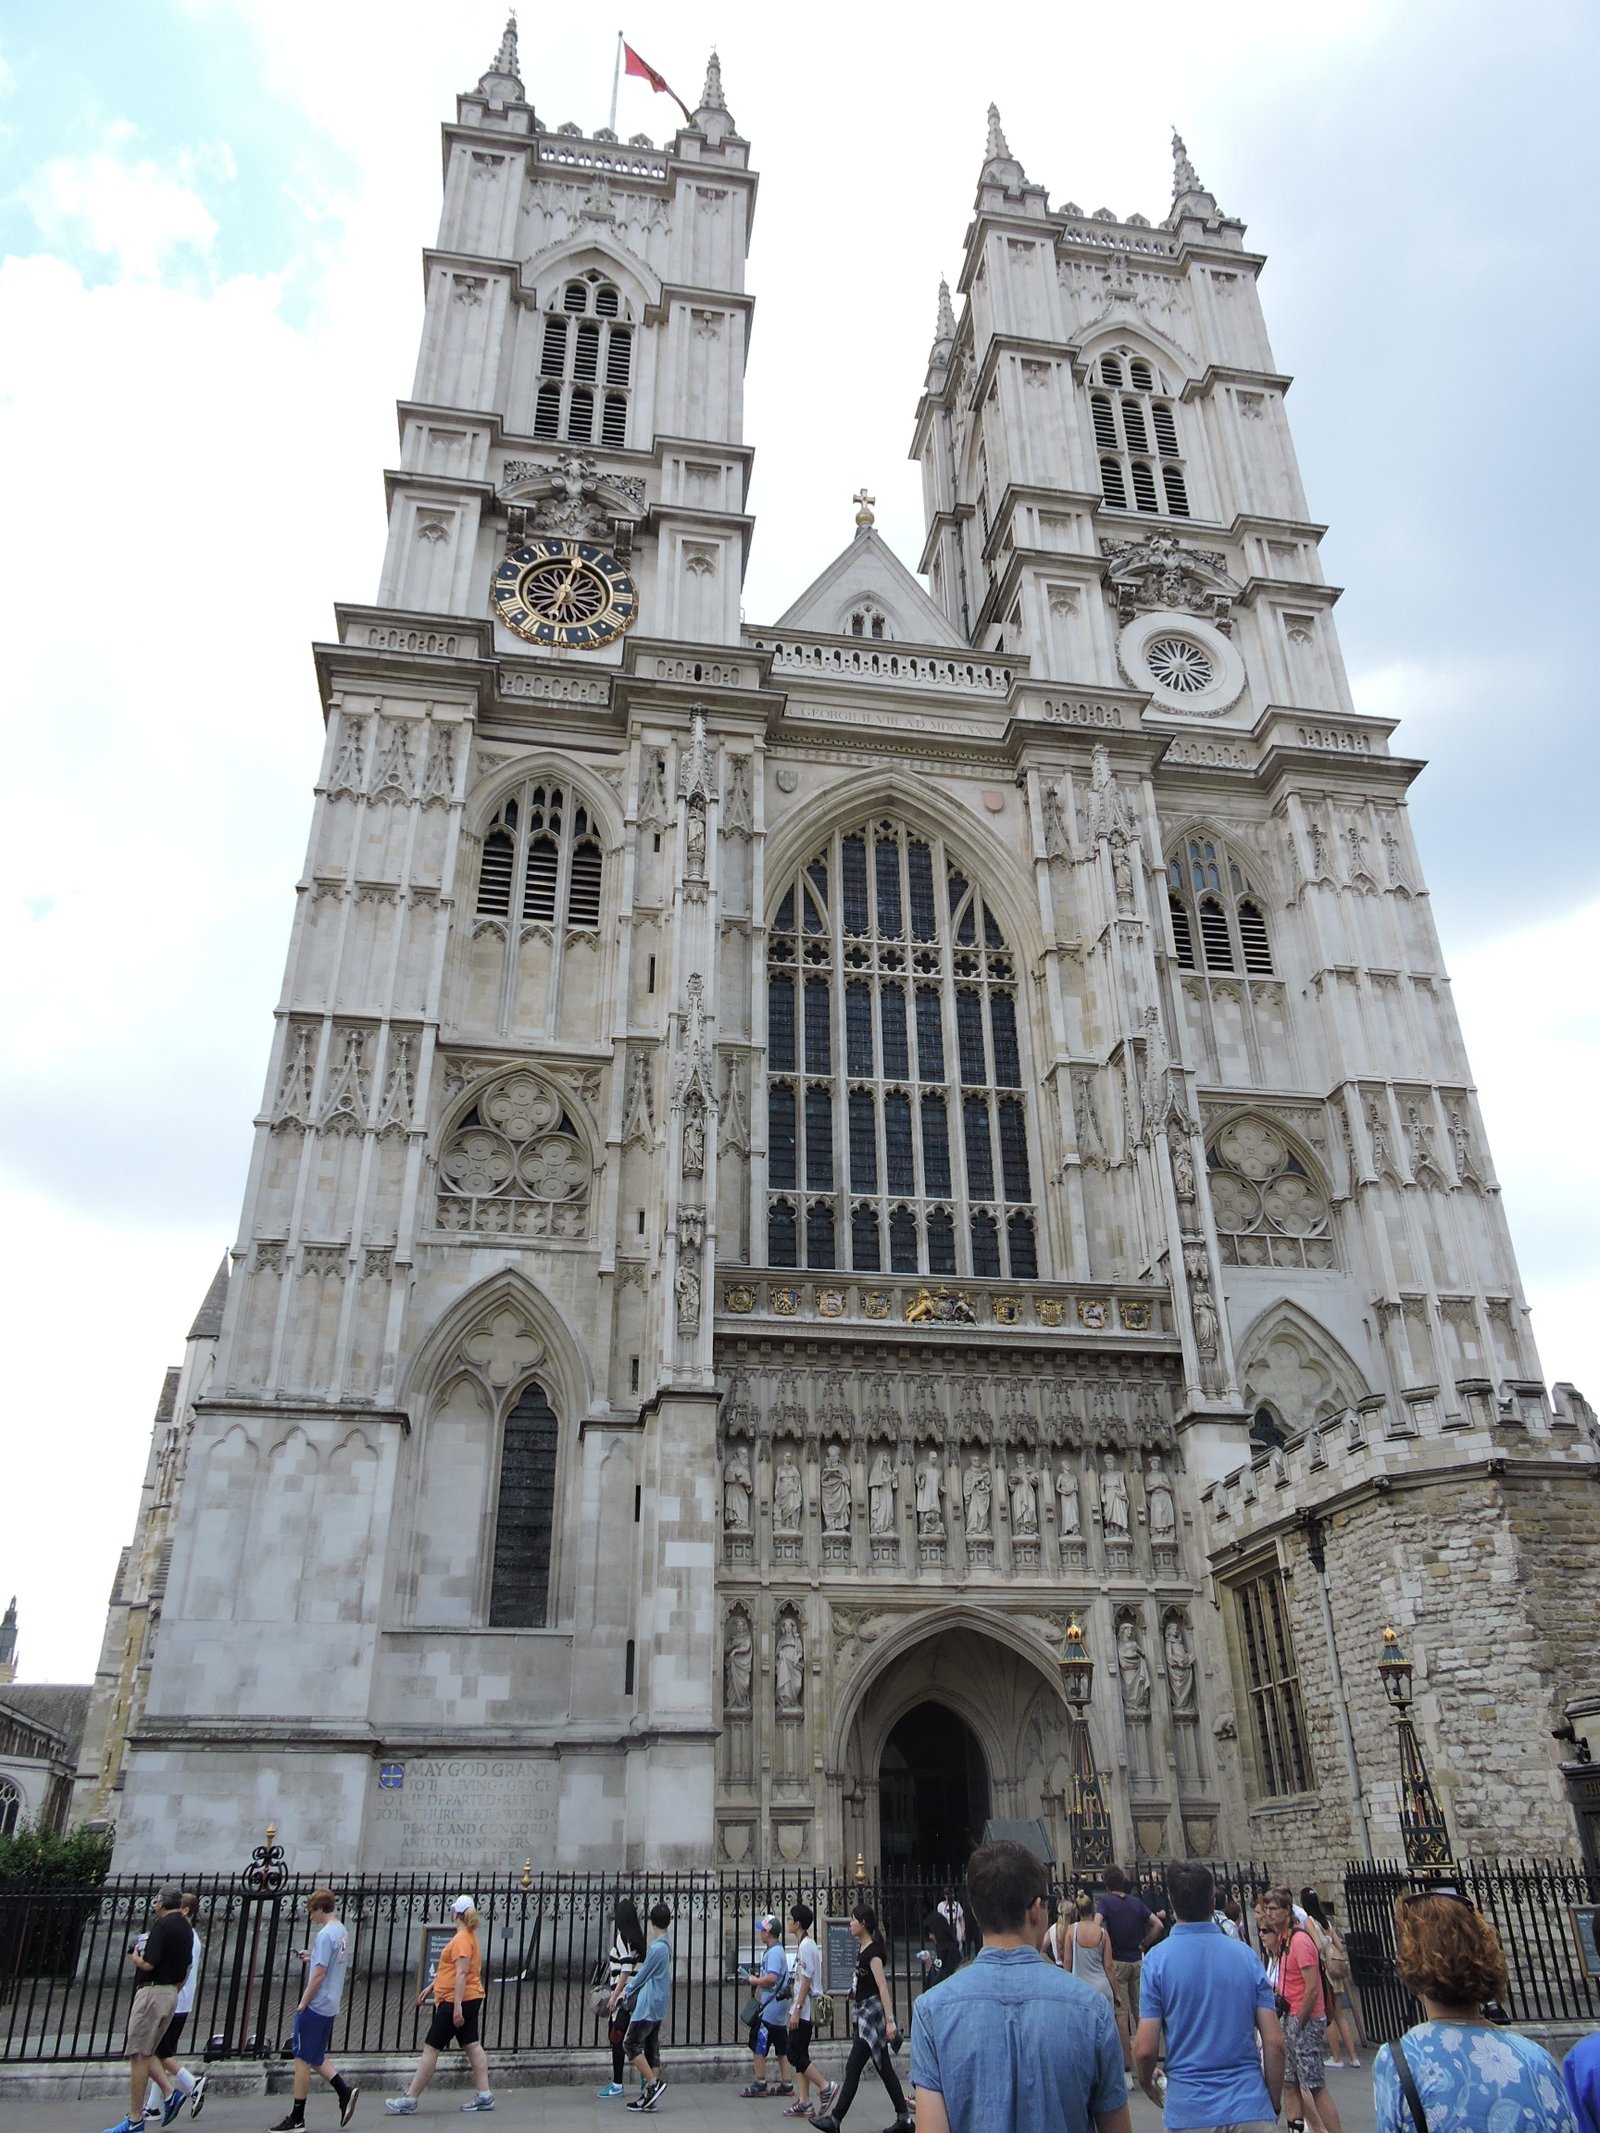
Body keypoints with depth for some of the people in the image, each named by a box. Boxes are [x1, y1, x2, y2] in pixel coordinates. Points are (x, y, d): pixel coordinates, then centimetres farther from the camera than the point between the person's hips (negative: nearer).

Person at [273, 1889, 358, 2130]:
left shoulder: (325, 1934, -19)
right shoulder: (342, 1932, 10)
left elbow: (319, 1974, -21)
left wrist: (302, 2004, -13)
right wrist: (310, 1957, 15)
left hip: (315, 2006, -9)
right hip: (330, 2007, 9)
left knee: (302, 2060, 3)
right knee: (316, 2058, 17)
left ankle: (296, 2118, 11)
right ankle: (345, 2092, 7)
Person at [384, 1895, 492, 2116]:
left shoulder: (462, 1938, -17)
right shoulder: (469, 1936, 15)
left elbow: (461, 1973, -24)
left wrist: (457, 2006, -27)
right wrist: (431, 1987, 28)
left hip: (456, 2001, -10)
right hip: (470, 1999, 10)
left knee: (430, 2049, -3)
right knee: (471, 2046, 9)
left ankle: (409, 2100, 1)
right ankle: (485, 2095, 7)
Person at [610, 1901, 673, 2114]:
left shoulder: (657, 1948, -17)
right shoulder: (666, 1945, 13)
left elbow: (642, 1975, -10)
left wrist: (626, 1993, 5)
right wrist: (626, 1990, 17)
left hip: (648, 2006, -9)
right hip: (658, 2007, 9)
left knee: (631, 2043, -5)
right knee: (651, 2048, 9)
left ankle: (654, 2083, -9)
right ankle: (649, 2096, 8)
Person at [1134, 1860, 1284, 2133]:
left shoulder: (1158, 1959, -7)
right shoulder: (1246, 1955, 0)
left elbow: (1145, 2049, -9)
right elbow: (1274, 2043, -1)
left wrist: (1148, 2085, 13)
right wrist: (1273, 2105, 14)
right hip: (1250, 2110, 1)